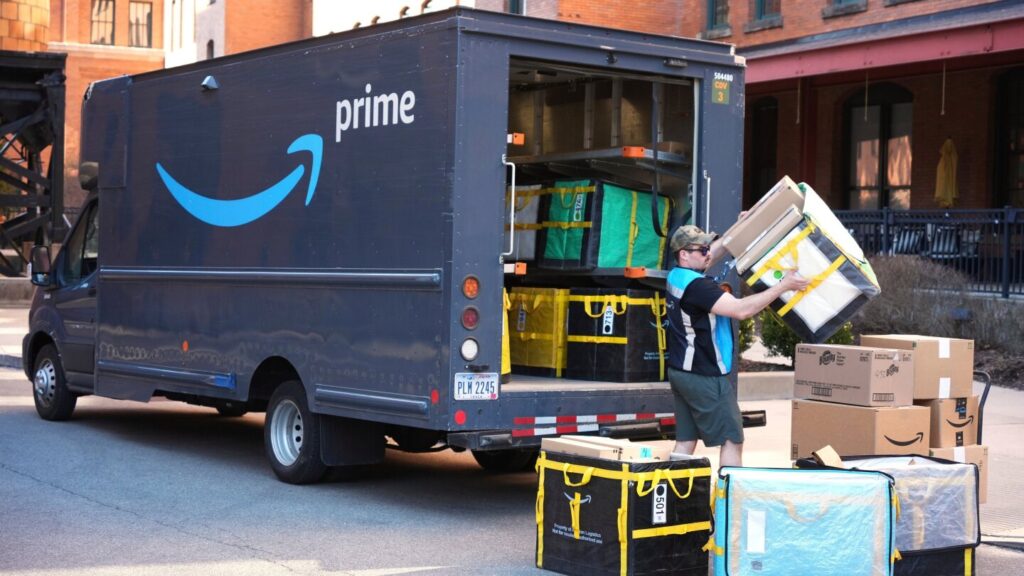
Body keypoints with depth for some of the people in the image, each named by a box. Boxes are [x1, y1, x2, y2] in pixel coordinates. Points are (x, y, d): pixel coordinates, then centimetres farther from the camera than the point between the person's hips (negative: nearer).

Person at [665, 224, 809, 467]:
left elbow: (715, 252, 26)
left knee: (685, 440, 10)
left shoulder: (676, 276, 8)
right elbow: (741, 309, -29)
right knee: (732, 440, -3)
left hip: (680, 372, 9)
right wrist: (783, 286, -24)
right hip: (705, 377, -9)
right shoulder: (696, 285, -22)